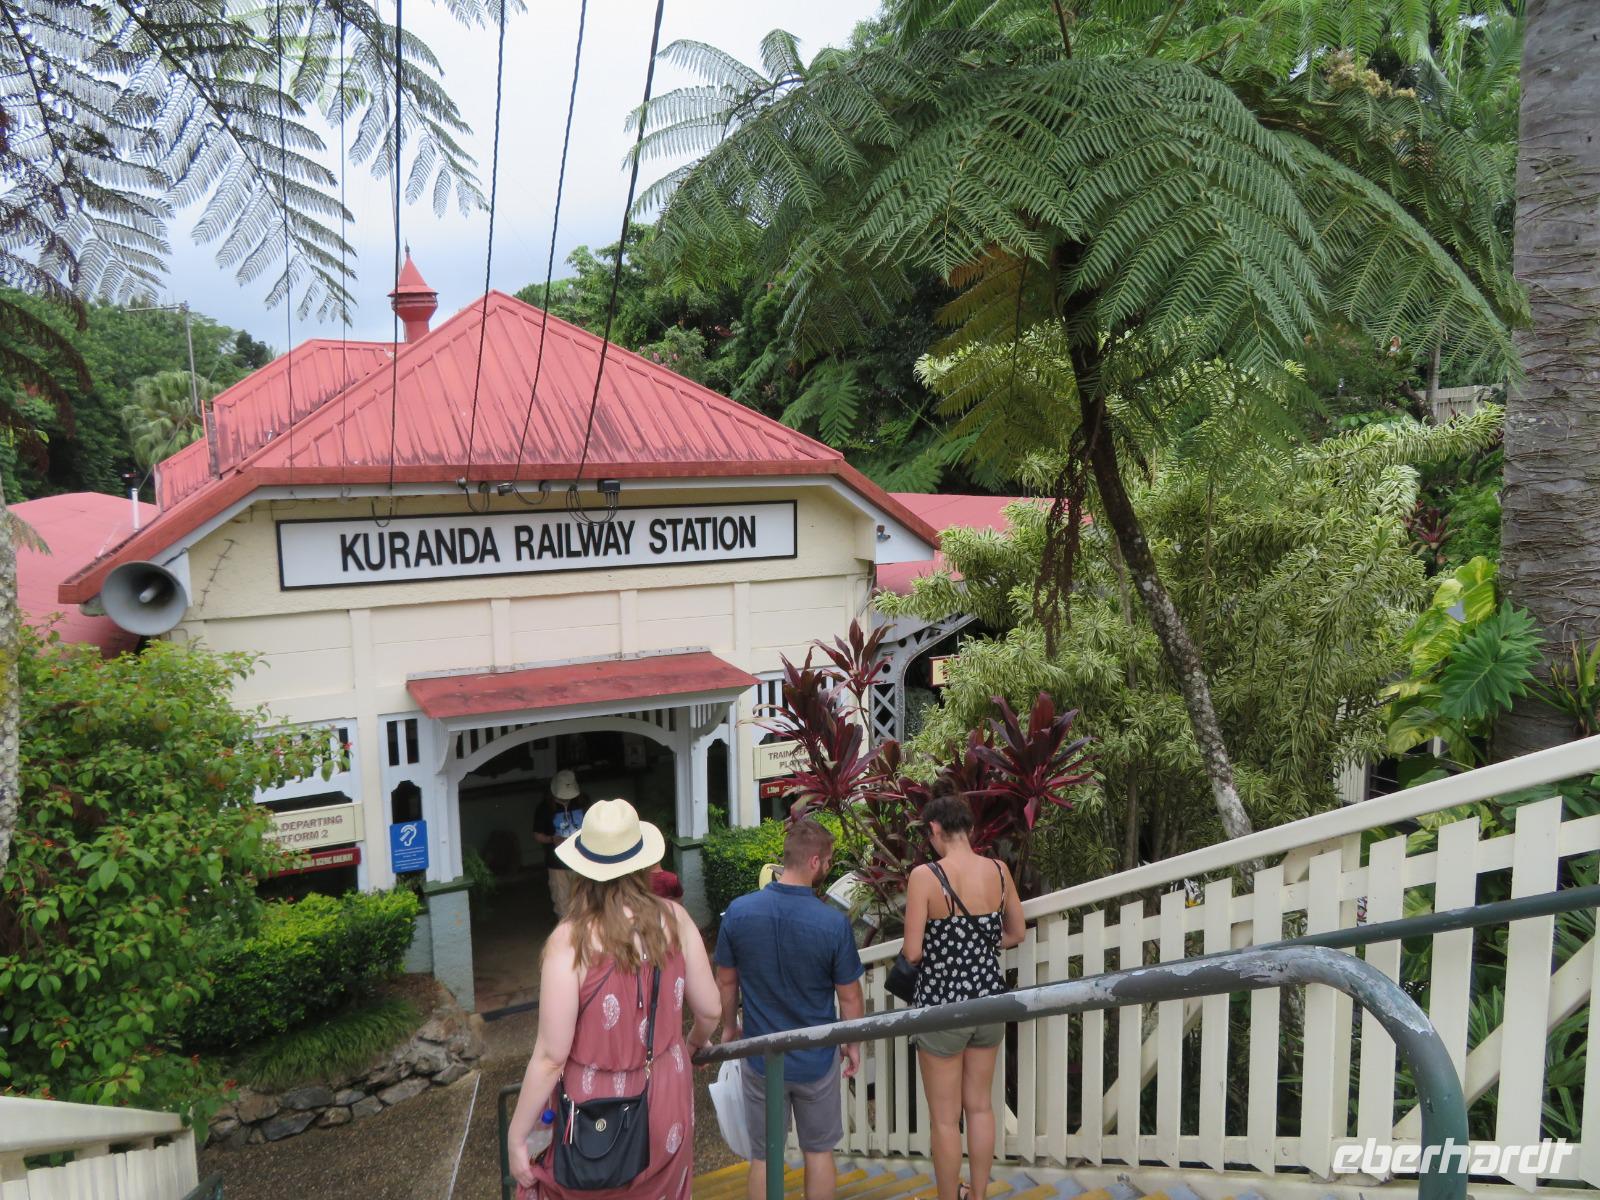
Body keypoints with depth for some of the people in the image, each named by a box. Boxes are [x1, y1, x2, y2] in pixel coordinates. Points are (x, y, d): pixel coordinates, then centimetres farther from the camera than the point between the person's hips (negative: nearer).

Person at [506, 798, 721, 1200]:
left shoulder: (571, 939, -21)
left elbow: (551, 1056, -19)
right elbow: (710, 1011, 0)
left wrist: (517, 1137, -6)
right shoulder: (673, 918, -10)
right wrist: (694, 1043, 21)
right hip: (668, 1109, 3)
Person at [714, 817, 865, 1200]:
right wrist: (853, 1044, 8)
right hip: (817, 1060, -1)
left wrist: (729, 1027, 16)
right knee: (819, 1152, 19)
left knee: (763, 1157, 17)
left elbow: (726, 981, -1)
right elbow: (849, 996, -9)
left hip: (761, 1057, 2)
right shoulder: (833, 922, -21)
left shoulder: (738, 911, -14)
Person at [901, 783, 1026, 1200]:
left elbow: (912, 952, -17)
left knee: (945, 1118, 11)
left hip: (943, 1004, -5)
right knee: (980, 1106, 21)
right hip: (988, 998, 5)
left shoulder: (925, 876, -19)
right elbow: (1015, 934, 7)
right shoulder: (998, 870, -5)